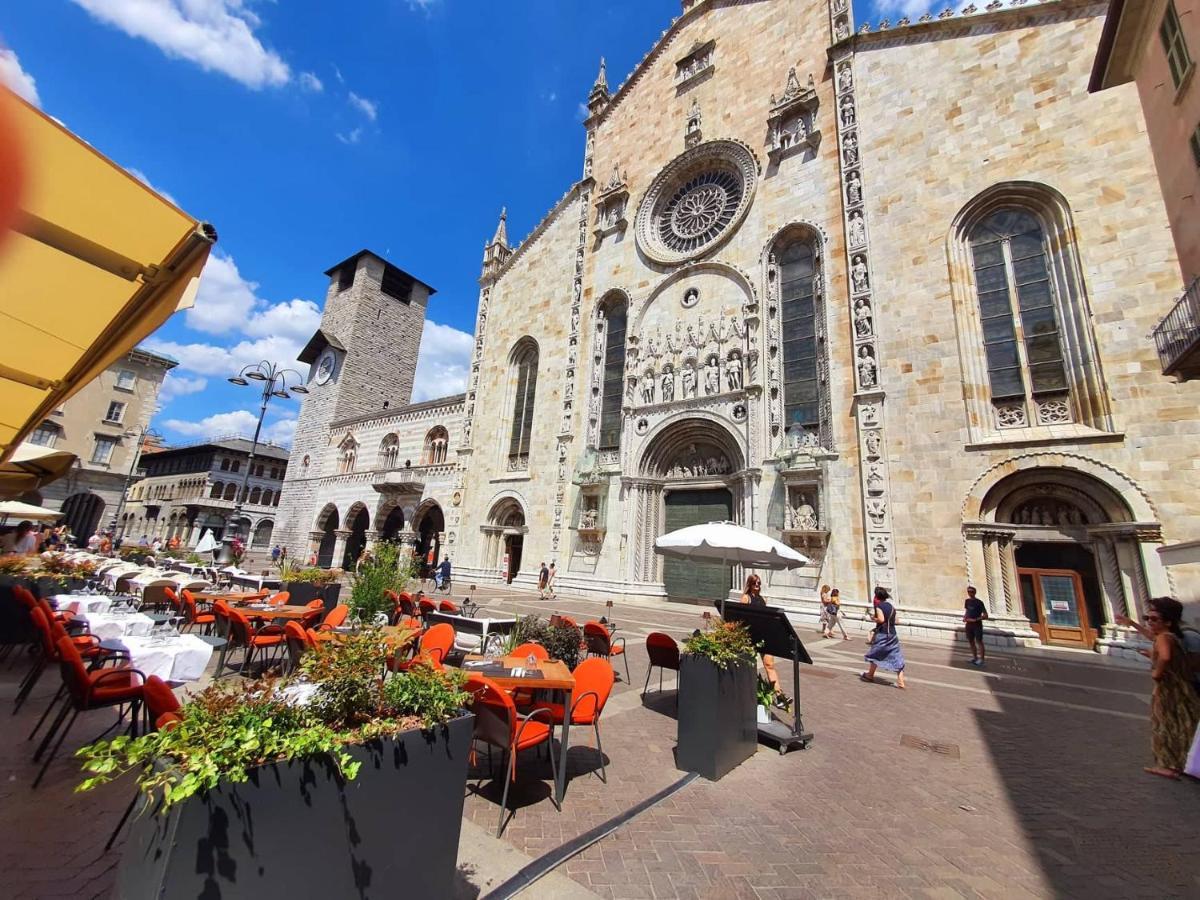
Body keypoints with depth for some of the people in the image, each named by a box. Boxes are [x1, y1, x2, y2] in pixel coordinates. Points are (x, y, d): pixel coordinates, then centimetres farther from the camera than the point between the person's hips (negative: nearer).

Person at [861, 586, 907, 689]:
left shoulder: (879, 606, -13)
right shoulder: (891, 606, 7)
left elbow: (881, 619, -24)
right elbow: (895, 620, 12)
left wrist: (874, 619, -6)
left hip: (882, 634, -6)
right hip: (892, 634, 6)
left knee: (875, 655, 12)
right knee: (896, 658, 5)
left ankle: (870, 675, 27)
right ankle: (901, 682, 1)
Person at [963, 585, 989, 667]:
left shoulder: (979, 602, -8)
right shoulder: (967, 601, 8)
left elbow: (985, 615, -9)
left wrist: (975, 619, -18)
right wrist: (964, 619, 5)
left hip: (977, 625, -5)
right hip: (969, 625, 5)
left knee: (979, 641, -6)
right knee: (971, 641, 10)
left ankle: (981, 659, -2)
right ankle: (974, 657, 19)